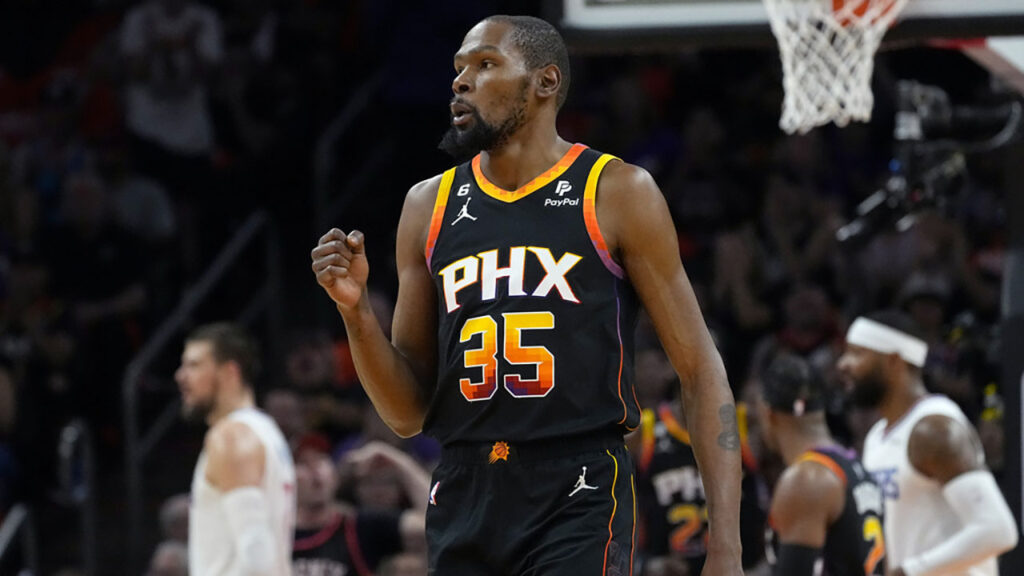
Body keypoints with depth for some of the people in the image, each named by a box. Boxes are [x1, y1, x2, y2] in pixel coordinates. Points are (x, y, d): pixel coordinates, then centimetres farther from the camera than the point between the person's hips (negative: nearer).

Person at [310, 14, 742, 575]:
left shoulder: (616, 193, 0)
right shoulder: (429, 207, 12)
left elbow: (700, 372, -1)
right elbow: (408, 413, 14)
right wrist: (356, 310, -5)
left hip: (579, 499, -5)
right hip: (464, 502, 5)